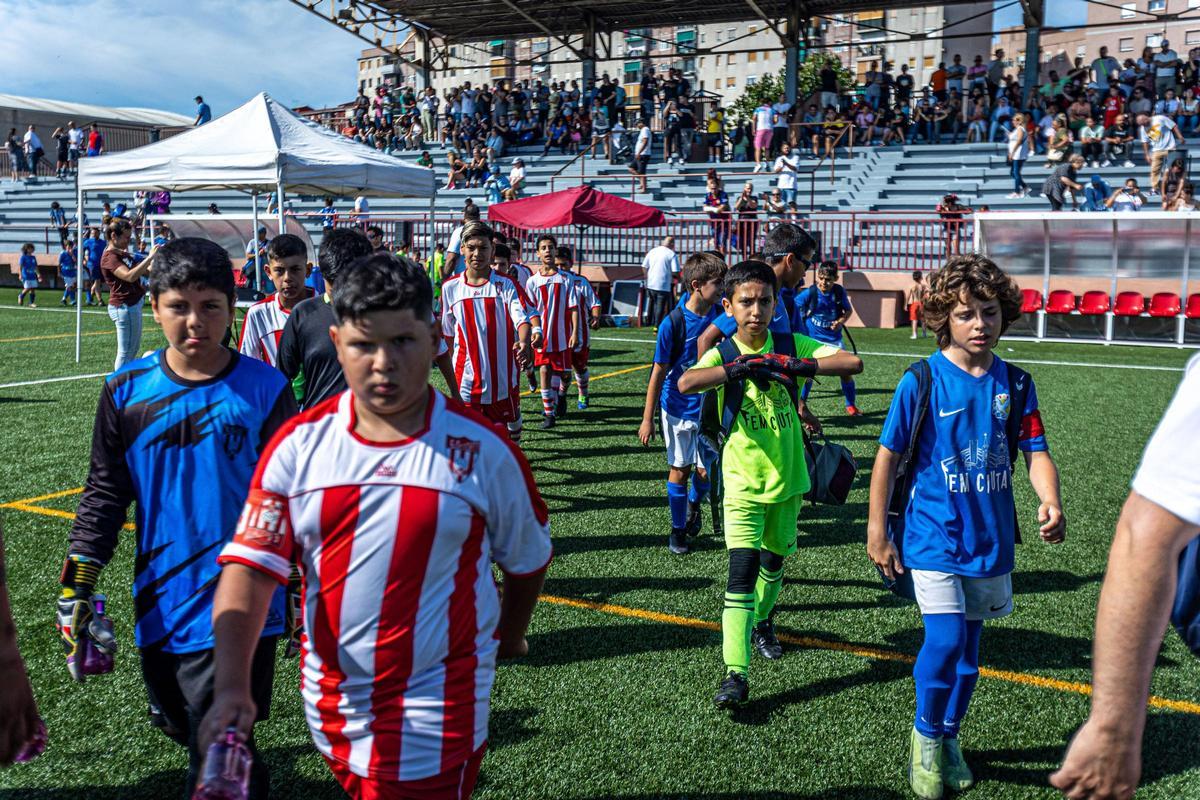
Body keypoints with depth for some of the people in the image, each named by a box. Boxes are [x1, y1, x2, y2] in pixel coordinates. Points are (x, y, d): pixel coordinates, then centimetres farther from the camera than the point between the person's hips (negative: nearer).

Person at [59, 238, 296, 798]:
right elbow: (105, 493, 6)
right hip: (161, 605, 4)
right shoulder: (126, 391, -2)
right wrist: (76, 586, 3)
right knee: (184, 726, 21)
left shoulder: (264, 390, -8)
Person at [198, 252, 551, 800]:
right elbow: (250, 568, -10)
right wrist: (232, 685, -22)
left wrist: (508, 636, 19)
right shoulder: (298, 444, -5)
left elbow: (528, 557, 5)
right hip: (329, 708, 4)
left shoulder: (481, 448, -10)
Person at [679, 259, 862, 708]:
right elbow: (685, 383, -31)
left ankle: (761, 621, 49)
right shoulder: (723, 355, -9)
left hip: (787, 479, 3)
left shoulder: (792, 346, -3)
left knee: (774, 561, 20)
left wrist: (795, 366, -26)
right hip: (743, 484, -3)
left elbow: (853, 363, -15)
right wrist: (743, 367, -35)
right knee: (742, 569, -14)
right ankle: (735, 674, -14)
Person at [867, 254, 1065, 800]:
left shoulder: (1014, 384, 1)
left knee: (969, 645, 14)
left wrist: (1051, 503, -21)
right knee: (945, 638, -14)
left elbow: (1036, 452, 0)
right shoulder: (921, 382, -10)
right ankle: (925, 735, 13)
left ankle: (949, 739, 36)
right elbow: (888, 454, -5)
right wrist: (877, 529, -4)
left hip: (990, 539, 4)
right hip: (934, 534, -4)